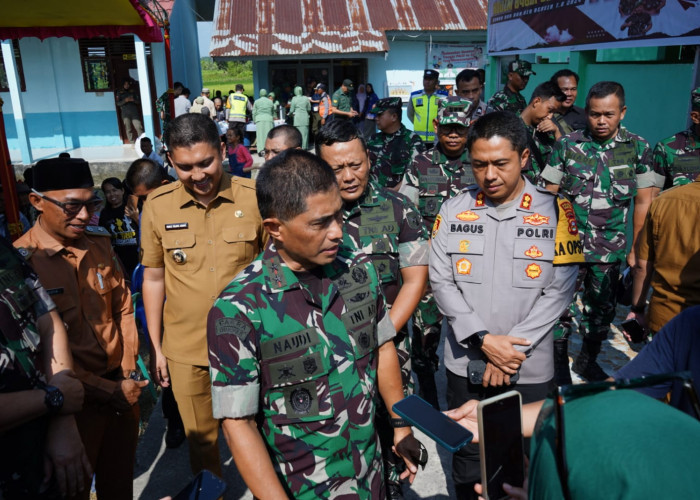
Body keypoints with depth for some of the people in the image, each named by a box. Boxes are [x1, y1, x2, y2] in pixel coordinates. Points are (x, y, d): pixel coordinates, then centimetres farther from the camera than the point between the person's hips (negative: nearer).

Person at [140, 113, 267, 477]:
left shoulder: (255, 198, -9)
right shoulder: (157, 206, -4)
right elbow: (153, 278, 5)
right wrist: (155, 347, 7)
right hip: (185, 351, 2)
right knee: (201, 442, 19)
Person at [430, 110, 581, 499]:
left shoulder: (556, 212, -4)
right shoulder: (453, 211, -1)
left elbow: (559, 290, -7)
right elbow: (441, 282, -4)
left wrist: (512, 350, -14)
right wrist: (483, 340, -14)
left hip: (530, 369, -1)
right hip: (464, 366, 1)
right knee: (467, 463, 16)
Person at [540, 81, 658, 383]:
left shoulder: (638, 148, 1)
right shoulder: (566, 144, -2)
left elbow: (643, 201, 4)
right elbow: (549, 194, 1)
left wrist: (636, 248, 1)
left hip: (611, 248, 2)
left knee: (602, 307, 14)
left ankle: (587, 360, 36)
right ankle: (559, 363, 21)